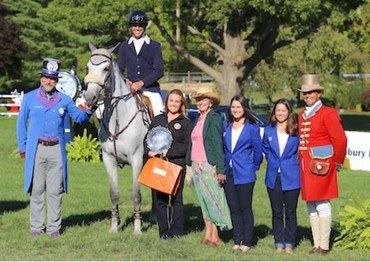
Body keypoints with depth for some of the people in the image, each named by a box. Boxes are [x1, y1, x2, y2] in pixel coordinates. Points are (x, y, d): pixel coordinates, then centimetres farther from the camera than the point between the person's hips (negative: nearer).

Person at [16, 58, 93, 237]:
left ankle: (54, 227, 11)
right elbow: (21, 123, 9)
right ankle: (36, 226, 12)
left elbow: (78, 117, 12)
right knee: (37, 189, 4)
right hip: (36, 149, -1)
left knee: (55, 190, 3)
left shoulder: (64, 100, 7)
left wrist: (88, 112, -11)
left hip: (56, 149, 1)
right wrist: (22, 147, 5)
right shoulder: (30, 98, 5)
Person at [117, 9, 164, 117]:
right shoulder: (124, 46, 13)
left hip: (150, 88, -2)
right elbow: (119, 68, 14)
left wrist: (141, 83, -15)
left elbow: (159, 71, -3)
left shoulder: (154, 46, 4)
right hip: (130, 87, 2)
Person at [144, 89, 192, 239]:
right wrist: (149, 151, -6)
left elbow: (187, 146, -5)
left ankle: (176, 231, 8)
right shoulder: (158, 120, 15)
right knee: (160, 198, 5)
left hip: (177, 164, -3)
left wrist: (169, 152, -15)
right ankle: (163, 231, 12)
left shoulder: (185, 123, 3)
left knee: (176, 198, 1)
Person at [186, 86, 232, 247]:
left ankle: (215, 236, -1)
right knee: (204, 202, 10)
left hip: (209, 166, -8)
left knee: (212, 200, -5)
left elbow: (218, 144, -13)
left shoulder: (214, 119, -8)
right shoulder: (198, 120, 16)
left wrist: (220, 169, -17)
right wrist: (190, 165, 16)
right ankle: (208, 233, 14)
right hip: (196, 166, 8)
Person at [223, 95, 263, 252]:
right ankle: (237, 240, 15)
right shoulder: (226, 126, 9)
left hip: (244, 174, -5)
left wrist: (254, 168, 1)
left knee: (245, 208, 0)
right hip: (229, 173, 5)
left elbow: (258, 150, 0)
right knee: (234, 208, 9)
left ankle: (247, 242, 5)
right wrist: (223, 169, 11)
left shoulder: (252, 128, -4)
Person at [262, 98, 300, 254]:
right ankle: (279, 243, 13)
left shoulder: (296, 131, -2)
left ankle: (289, 243, 9)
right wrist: (271, 161, 12)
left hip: (291, 178, -3)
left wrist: (296, 163, 0)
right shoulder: (269, 131, 7)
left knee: (290, 212, 2)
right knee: (277, 212, 6)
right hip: (274, 177, 3)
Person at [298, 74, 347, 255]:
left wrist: (338, 162, -5)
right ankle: (316, 244, 16)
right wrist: (302, 159, 15)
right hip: (305, 165, 8)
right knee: (311, 205, 10)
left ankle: (324, 246, 0)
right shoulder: (301, 115, 13)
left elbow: (340, 140, -12)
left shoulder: (327, 114, -9)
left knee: (322, 204, -5)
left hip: (321, 165, -7)